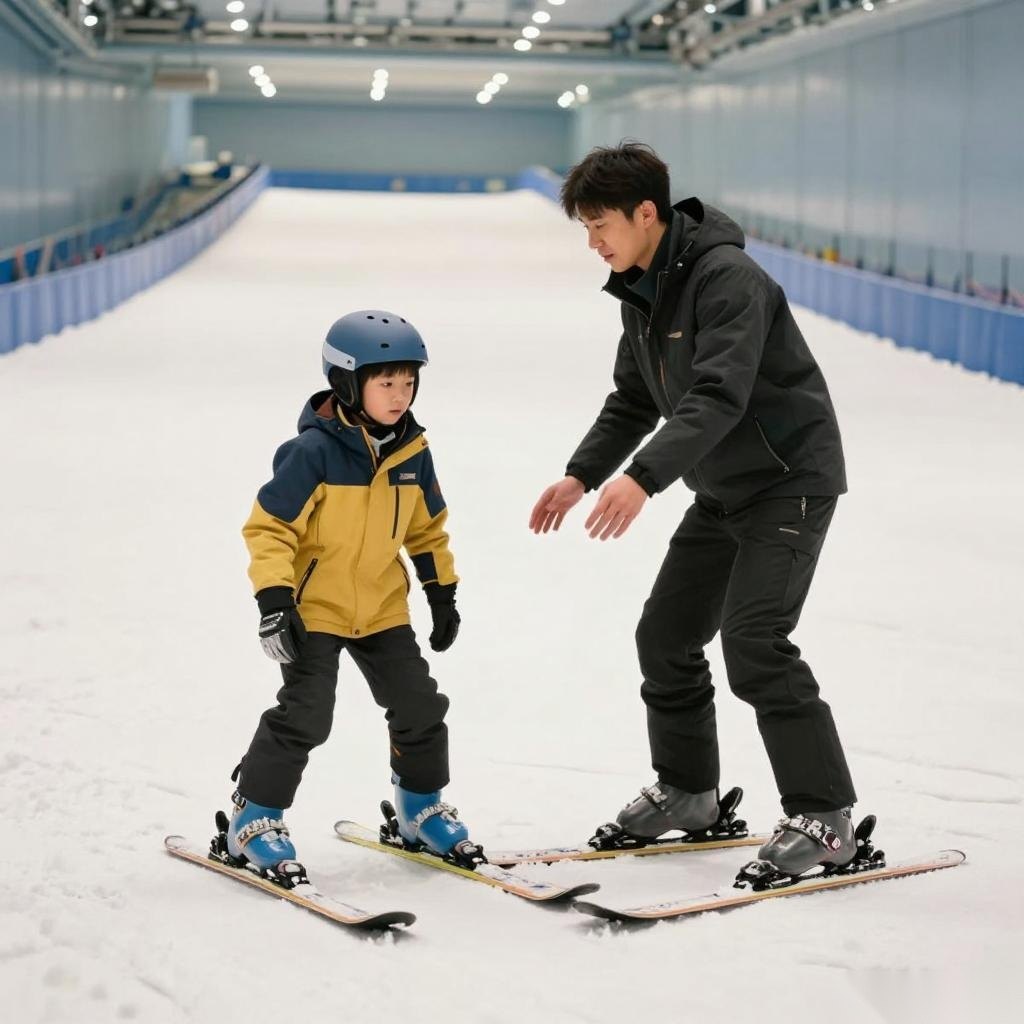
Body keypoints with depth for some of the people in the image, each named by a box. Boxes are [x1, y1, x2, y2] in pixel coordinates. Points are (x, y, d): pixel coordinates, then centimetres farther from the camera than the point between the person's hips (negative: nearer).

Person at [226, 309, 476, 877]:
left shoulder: (412, 453, 0)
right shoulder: (314, 451, -20)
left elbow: (427, 527, 15)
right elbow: (269, 526, -18)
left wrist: (442, 592, 15)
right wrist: (275, 600, -24)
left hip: (382, 610, 6)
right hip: (313, 609, -6)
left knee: (419, 706, 7)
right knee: (305, 714, -11)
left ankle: (421, 807, 29)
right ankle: (253, 818, 4)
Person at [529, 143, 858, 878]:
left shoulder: (726, 278, -24)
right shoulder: (641, 291, 5)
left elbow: (719, 397, -34)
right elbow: (635, 401, 15)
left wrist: (643, 478, -42)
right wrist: (582, 475, 3)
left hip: (791, 477, -9)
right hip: (723, 489, 9)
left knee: (752, 639, -18)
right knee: (666, 635, 10)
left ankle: (825, 816, -10)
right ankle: (688, 789, 27)